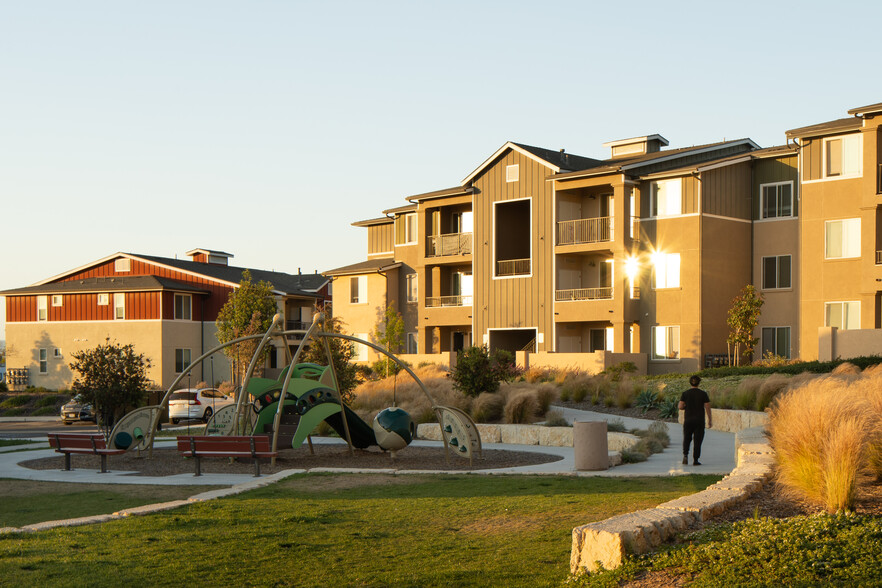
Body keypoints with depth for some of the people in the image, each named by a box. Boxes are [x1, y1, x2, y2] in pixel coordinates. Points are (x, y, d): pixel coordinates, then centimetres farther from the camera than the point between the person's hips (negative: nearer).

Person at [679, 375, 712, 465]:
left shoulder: (685, 394, -3)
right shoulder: (703, 394, -4)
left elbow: (680, 407, -7)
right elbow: (707, 408, -4)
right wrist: (710, 420, 5)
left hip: (688, 420, 1)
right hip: (699, 420, -1)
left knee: (687, 439, 15)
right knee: (697, 440, 5)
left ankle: (685, 455, -6)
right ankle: (695, 460, 3)